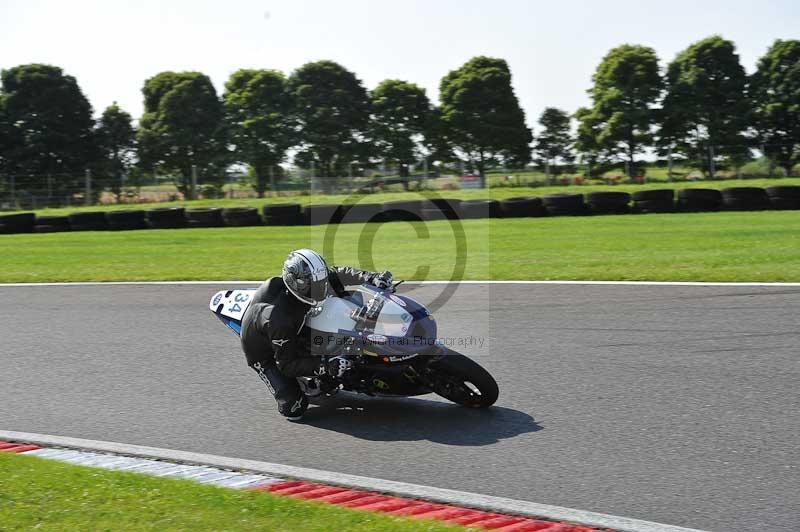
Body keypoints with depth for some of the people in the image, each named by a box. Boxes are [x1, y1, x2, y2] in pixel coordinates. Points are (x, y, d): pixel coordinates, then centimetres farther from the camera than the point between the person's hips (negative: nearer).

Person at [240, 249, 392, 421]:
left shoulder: (305, 283, -22)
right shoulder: (277, 318, -41)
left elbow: (336, 274, -5)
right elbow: (287, 365, -34)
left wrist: (371, 277, -19)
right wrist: (325, 366, -43)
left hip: (292, 337, 7)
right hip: (265, 353, -7)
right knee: (294, 408, -21)